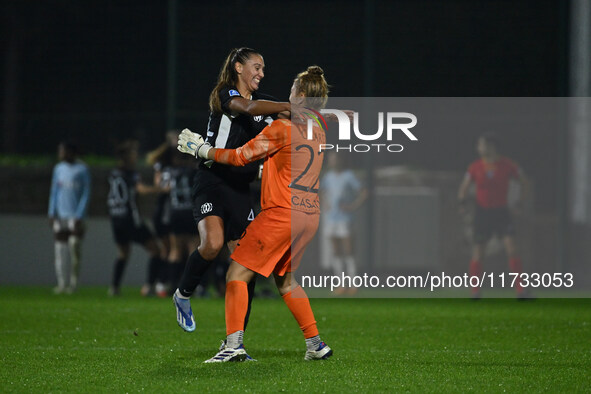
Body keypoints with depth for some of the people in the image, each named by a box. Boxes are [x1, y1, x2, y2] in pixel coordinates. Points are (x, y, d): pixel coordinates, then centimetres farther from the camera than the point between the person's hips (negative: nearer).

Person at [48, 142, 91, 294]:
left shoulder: (82, 169, -3)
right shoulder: (58, 169, 11)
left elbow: (86, 194, -3)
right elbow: (54, 192, 16)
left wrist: (79, 216, -9)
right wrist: (52, 213, 7)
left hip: (75, 217, -5)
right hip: (60, 217, 5)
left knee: (74, 246, -14)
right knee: (60, 249, 1)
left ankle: (74, 281, -4)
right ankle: (62, 283, 6)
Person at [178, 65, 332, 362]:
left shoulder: (283, 128, -9)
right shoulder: (318, 131, 12)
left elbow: (241, 157, -5)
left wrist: (201, 149, 5)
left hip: (282, 213, -8)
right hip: (309, 215, 8)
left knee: (237, 274, -5)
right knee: (285, 279, 24)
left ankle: (234, 343, -18)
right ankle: (315, 345, 21)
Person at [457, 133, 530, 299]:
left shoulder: (507, 165, -8)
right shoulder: (475, 168, -5)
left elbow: (523, 181, 8)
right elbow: (464, 187, 7)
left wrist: (521, 201, -4)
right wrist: (462, 199, -14)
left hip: (501, 210, -1)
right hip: (482, 211, 1)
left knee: (511, 248, -16)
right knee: (478, 252, -1)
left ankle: (520, 289, -12)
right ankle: (475, 291, 13)